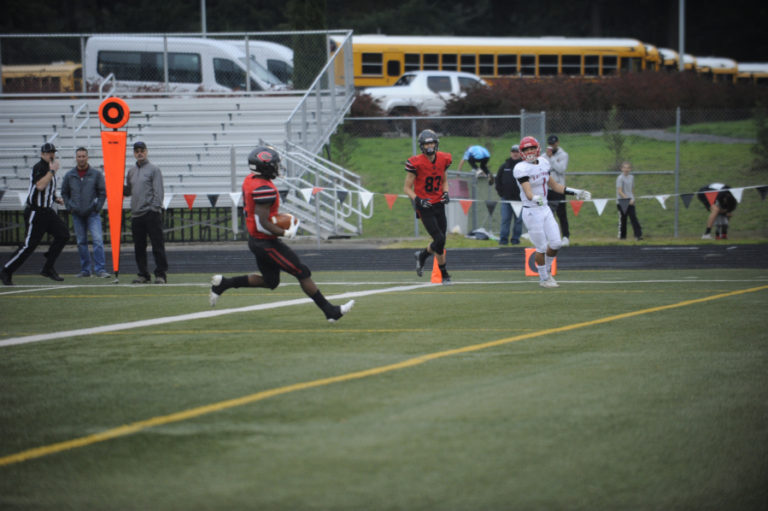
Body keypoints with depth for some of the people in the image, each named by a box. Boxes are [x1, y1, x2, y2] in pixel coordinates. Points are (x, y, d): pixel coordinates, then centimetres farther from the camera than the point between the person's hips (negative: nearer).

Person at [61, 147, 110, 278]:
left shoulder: (96, 174, 0)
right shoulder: (69, 176, 6)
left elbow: (103, 192, 4)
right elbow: (64, 193, 16)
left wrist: (98, 207, -5)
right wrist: (69, 207, 5)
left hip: (92, 213, -3)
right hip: (77, 214, 3)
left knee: (97, 240, -14)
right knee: (81, 242, 6)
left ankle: (99, 269, -13)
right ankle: (85, 269, 14)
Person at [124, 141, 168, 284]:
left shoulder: (154, 170, 0)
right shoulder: (131, 171, 17)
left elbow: (158, 191, -6)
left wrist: (155, 208, -14)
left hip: (151, 213, -6)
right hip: (136, 214, 6)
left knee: (157, 245, -6)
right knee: (139, 247, 7)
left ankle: (161, 274, -4)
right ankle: (143, 275, 13)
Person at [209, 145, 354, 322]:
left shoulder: (250, 181, 5)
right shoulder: (264, 189, -26)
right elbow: (263, 223, -27)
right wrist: (285, 233, -18)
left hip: (255, 240, 9)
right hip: (266, 243, -9)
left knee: (270, 281, 20)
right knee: (303, 273, -1)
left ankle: (223, 283, 17)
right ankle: (330, 311, 5)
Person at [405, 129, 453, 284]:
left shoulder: (443, 160, 2)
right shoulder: (416, 163, -14)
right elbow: (407, 188, -7)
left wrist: (446, 193, -2)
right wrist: (417, 199, -23)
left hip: (439, 204, 5)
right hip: (424, 207, -5)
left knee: (440, 241, 6)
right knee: (439, 239, -12)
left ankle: (422, 255, 37)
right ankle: (444, 275, 5)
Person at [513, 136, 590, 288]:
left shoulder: (543, 163, 6)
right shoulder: (522, 169, -17)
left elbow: (554, 185, 17)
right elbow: (527, 192, -29)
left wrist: (576, 192, 16)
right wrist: (535, 199, -51)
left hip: (545, 210, 7)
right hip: (531, 212, -7)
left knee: (556, 243, 6)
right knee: (541, 247, 0)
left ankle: (547, 271, 30)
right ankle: (543, 279, 18)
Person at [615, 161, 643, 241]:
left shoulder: (631, 177, 11)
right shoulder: (620, 178, -8)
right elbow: (619, 191, -13)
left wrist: (632, 198, 6)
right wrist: (627, 198, -21)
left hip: (630, 201, 4)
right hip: (622, 200, -4)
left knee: (633, 217, -7)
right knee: (623, 218, 4)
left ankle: (638, 235, -14)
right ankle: (622, 236, 17)